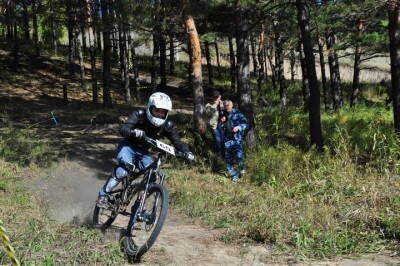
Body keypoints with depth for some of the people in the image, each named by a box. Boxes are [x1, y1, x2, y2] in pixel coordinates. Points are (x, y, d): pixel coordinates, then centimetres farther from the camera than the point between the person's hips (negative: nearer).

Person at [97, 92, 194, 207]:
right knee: (124, 169, -32)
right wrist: (133, 132, -57)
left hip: (143, 153, 4)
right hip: (128, 147, -4)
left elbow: (177, 141, -11)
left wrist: (187, 152, -32)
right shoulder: (139, 114, -21)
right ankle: (104, 194, -16)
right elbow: (123, 129, -33)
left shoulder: (167, 126, -11)